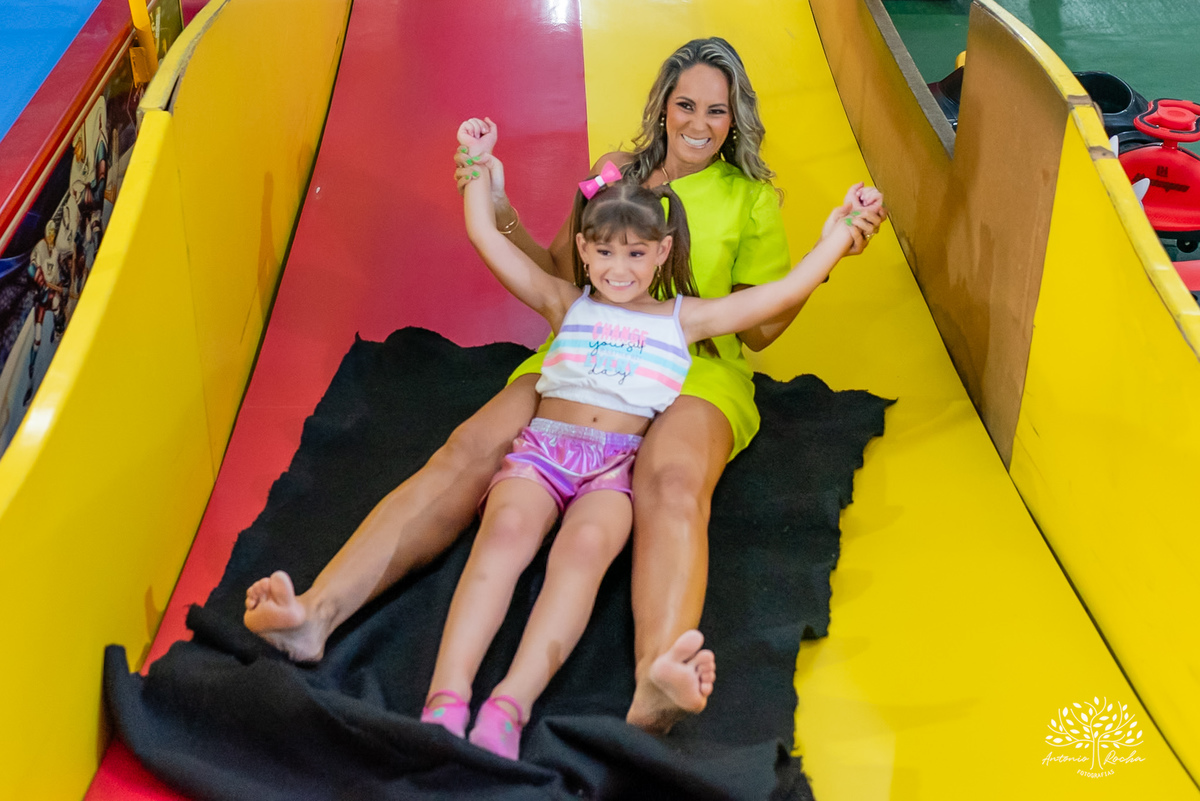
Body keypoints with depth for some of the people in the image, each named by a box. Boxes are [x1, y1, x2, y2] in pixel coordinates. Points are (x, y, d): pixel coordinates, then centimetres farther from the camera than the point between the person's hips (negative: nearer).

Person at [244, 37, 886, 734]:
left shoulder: (752, 199, 12)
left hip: (697, 372, -2)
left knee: (673, 485, -39)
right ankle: (316, 612, -41)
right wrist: (499, 213, 9)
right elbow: (558, 275, 22)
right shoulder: (617, 172, 19)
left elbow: (757, 330, 10)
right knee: (469, 451, -26)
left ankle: (656, 684, -66)